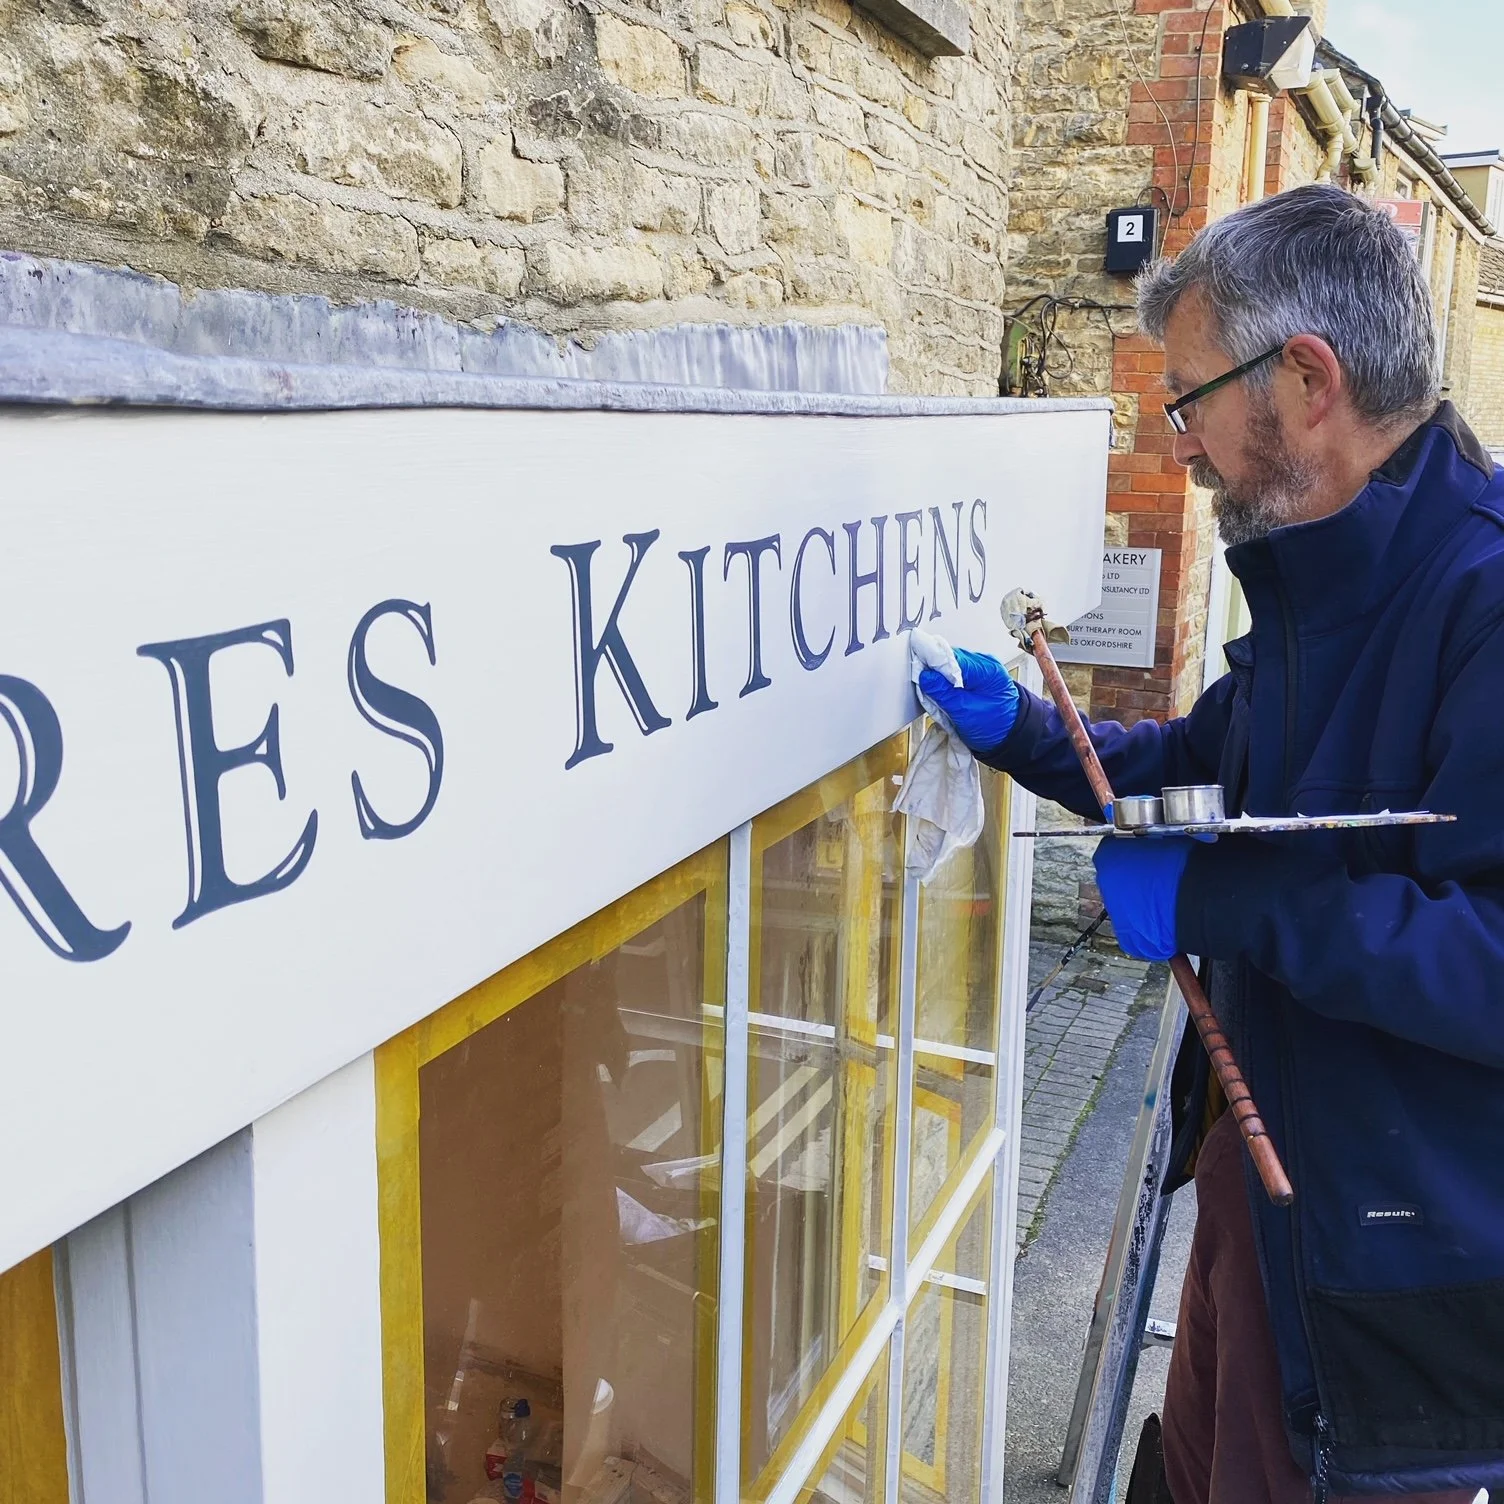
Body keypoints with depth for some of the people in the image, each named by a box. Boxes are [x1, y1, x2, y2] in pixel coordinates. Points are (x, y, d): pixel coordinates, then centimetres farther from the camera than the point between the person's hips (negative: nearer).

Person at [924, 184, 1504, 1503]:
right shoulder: (1323, 577, 5)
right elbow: (1209, 762, 20)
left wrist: (1217, 899, -29)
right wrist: (1024, 734, 8)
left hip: (1393, 1257, -9)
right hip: (1259, 1146, 9)